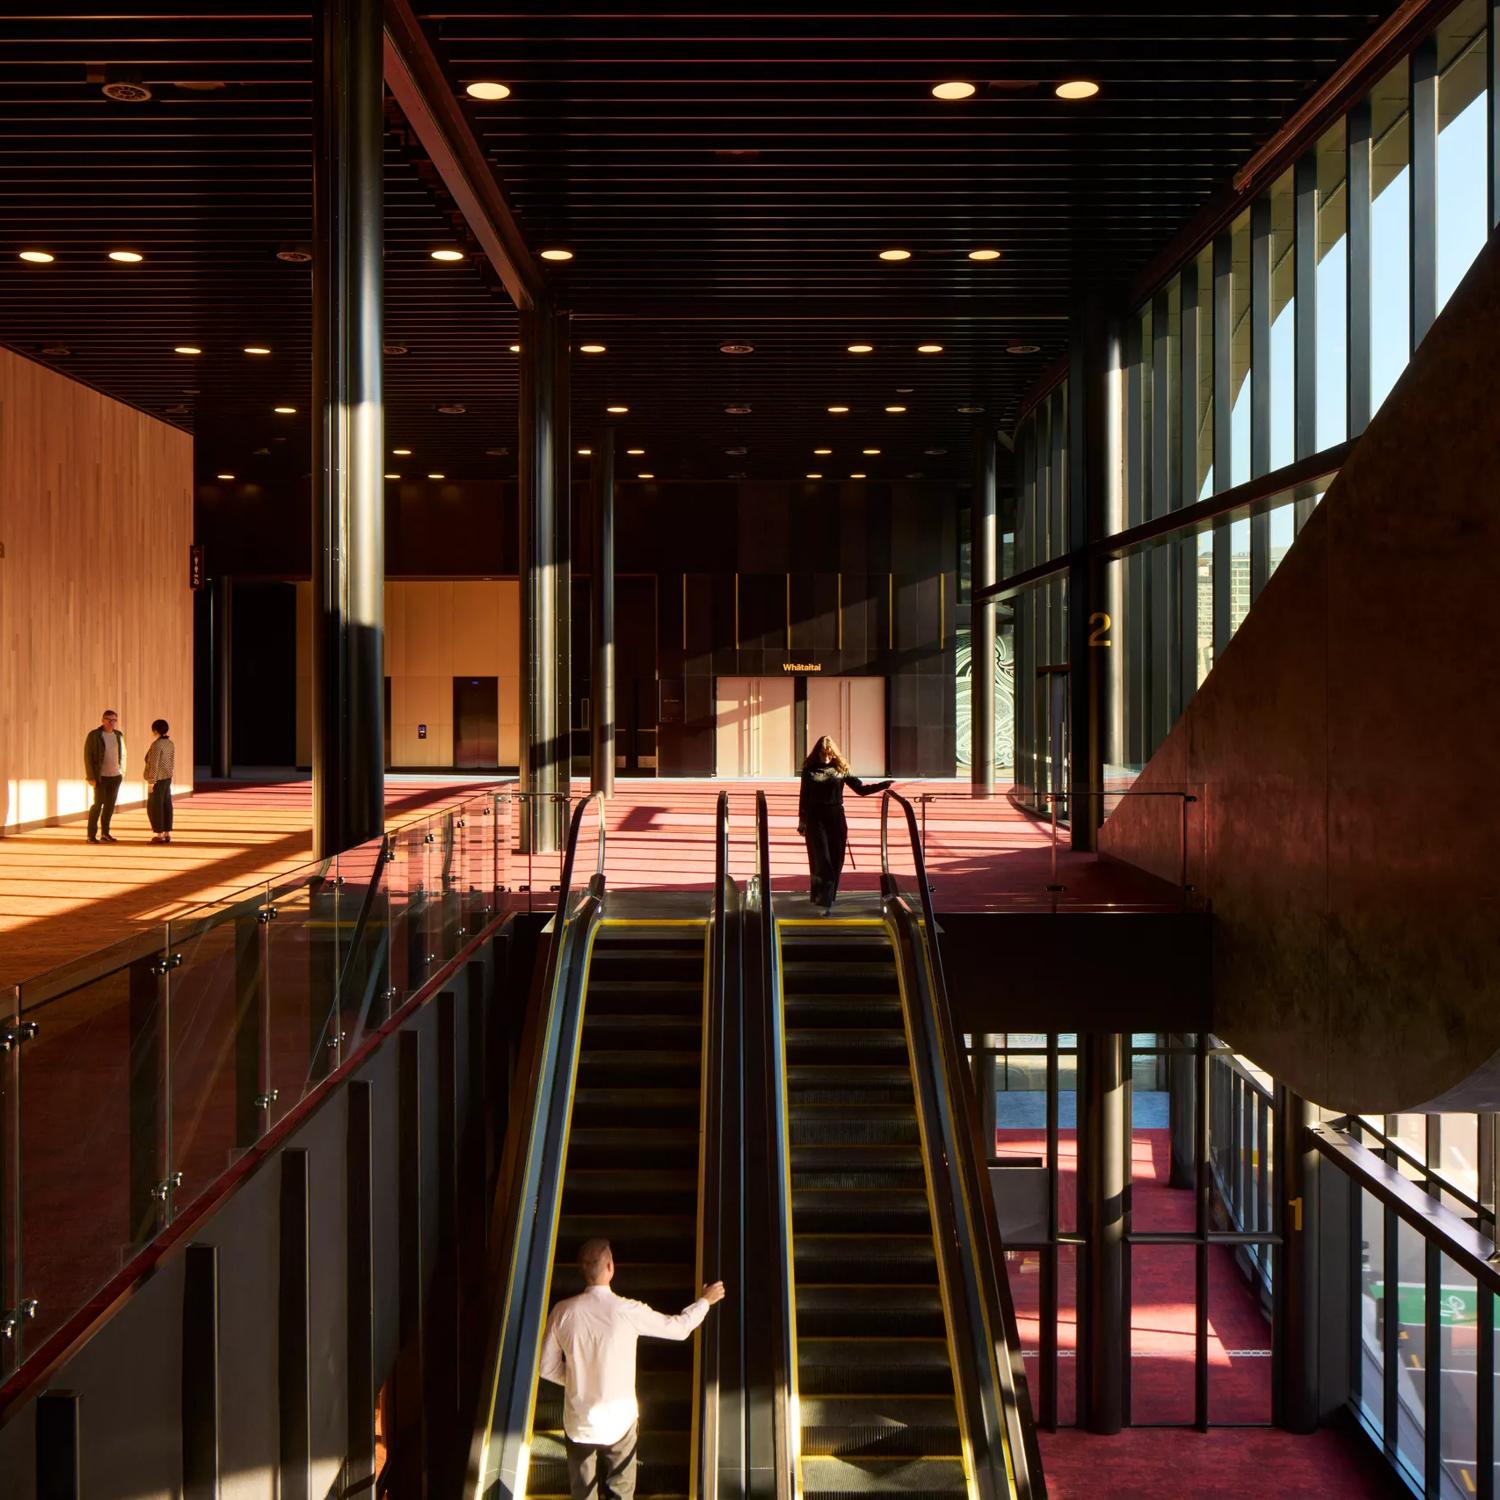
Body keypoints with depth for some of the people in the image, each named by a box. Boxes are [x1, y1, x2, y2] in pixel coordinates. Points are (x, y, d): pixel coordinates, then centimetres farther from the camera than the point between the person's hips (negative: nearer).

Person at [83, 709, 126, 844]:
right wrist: (91, 777, -12)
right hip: (101, 776, -5)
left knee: (110, 805, 9)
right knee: (98, 804, -4)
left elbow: (123, 755, 16)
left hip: (116, 776, 5)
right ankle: (91, 835, 1)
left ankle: (105, 833, 17)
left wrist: (122, 772, 8)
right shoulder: (94, 735, -6)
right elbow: (88, 756, -7)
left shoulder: (118, 735, 9)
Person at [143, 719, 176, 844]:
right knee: (166, 806, 9)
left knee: (154, 807, -3)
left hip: (158, 779, -8)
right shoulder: (170, 744, 8)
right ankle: (167, 834, 10)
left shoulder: (156, 744, -17)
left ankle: (159, 835, -3)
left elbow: (154, 765, -19)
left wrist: (151, 782, -17)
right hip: (167, 778, 8)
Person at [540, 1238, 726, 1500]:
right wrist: (705, 1301, 15)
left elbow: (548, 1368, -3)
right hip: (619, 1423, -2)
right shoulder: (627, 1311, -18)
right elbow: (679, 1327, -3)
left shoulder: (563, 1312, -12)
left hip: (579, 1424, 2)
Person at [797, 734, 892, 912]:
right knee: (822, 859, -8)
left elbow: (861, 789, 3)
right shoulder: (810, 770, 1)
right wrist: (802, 821, 5)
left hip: (837, 819, 2)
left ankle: (828, 896, 18)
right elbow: (803, 797, 6)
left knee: (836, 860, 4)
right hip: (815, 819, -2)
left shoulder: (841, 769, 4)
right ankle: (825, 901, -9)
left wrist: (885, 785, -6)